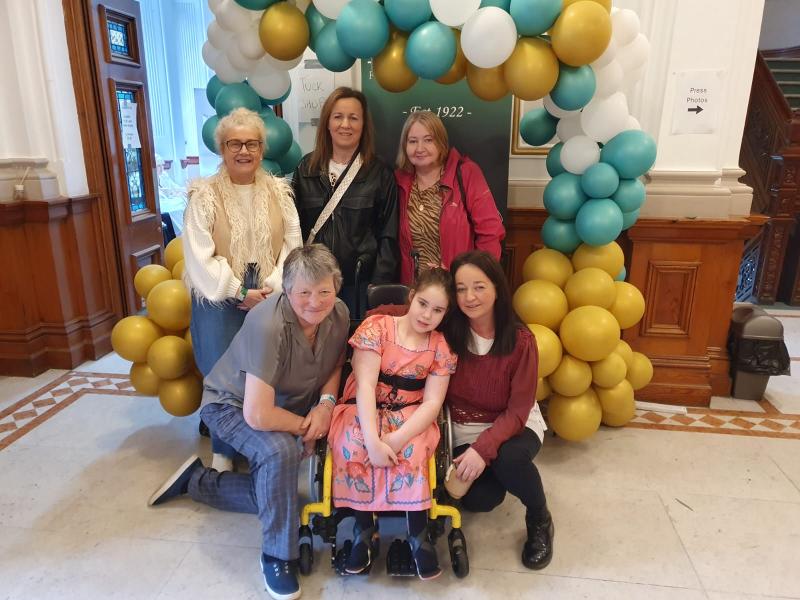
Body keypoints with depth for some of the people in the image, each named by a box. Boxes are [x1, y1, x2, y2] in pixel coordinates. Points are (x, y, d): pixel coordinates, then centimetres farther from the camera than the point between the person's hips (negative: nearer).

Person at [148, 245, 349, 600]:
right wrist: (304, 426, -21)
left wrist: (326, 403, -16)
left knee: (275, 491, 3)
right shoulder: (268, 325, -37)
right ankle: (278, 557, -11)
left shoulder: (338, 314, -17)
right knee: (279, 451, -35)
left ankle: (197, 480, 27)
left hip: (289, 405, 7)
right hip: (232, 404, -6)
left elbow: (335, 364, 3)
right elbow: (258, 415, -38)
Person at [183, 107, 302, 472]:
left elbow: (292, 244, 2)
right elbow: (200, 258, -9)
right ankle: (224, 452, 21)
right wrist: (240, 293, -12)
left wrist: (273, 287, -11)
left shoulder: (279, 191, 6)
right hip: (221, 299, -2)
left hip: (270, 297, 2)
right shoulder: (204, 196, -4)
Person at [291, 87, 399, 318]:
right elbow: (294, 227, 8)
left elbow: (388, 237, -2)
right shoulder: (307, 168, 6)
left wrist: (379, 287, -8)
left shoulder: (379, 173, -1)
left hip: (361, 283, -2)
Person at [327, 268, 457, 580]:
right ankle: (363, 527, -10)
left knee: (409, 451, -31)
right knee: (355, 447, -31)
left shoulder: (441, 347, -1)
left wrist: (396, 438, -26)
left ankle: (418, 534, -11)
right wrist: (372, 440, -28)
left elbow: (432, 402, -9)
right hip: (362, 411, 0)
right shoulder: (376, 326, -8)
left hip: (410, 416, 1)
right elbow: (365, 385, -16)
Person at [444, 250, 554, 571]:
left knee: (509, 459, -35)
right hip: (461, 432, 2)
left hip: (510, 427, -1)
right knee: (480, 499, -21)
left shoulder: (521, 340, -18)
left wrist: (483, 448, -30)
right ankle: (494, 473, 17)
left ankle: (539, 520, -2)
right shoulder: (448, 332, -13)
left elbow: (517, 411, -17)